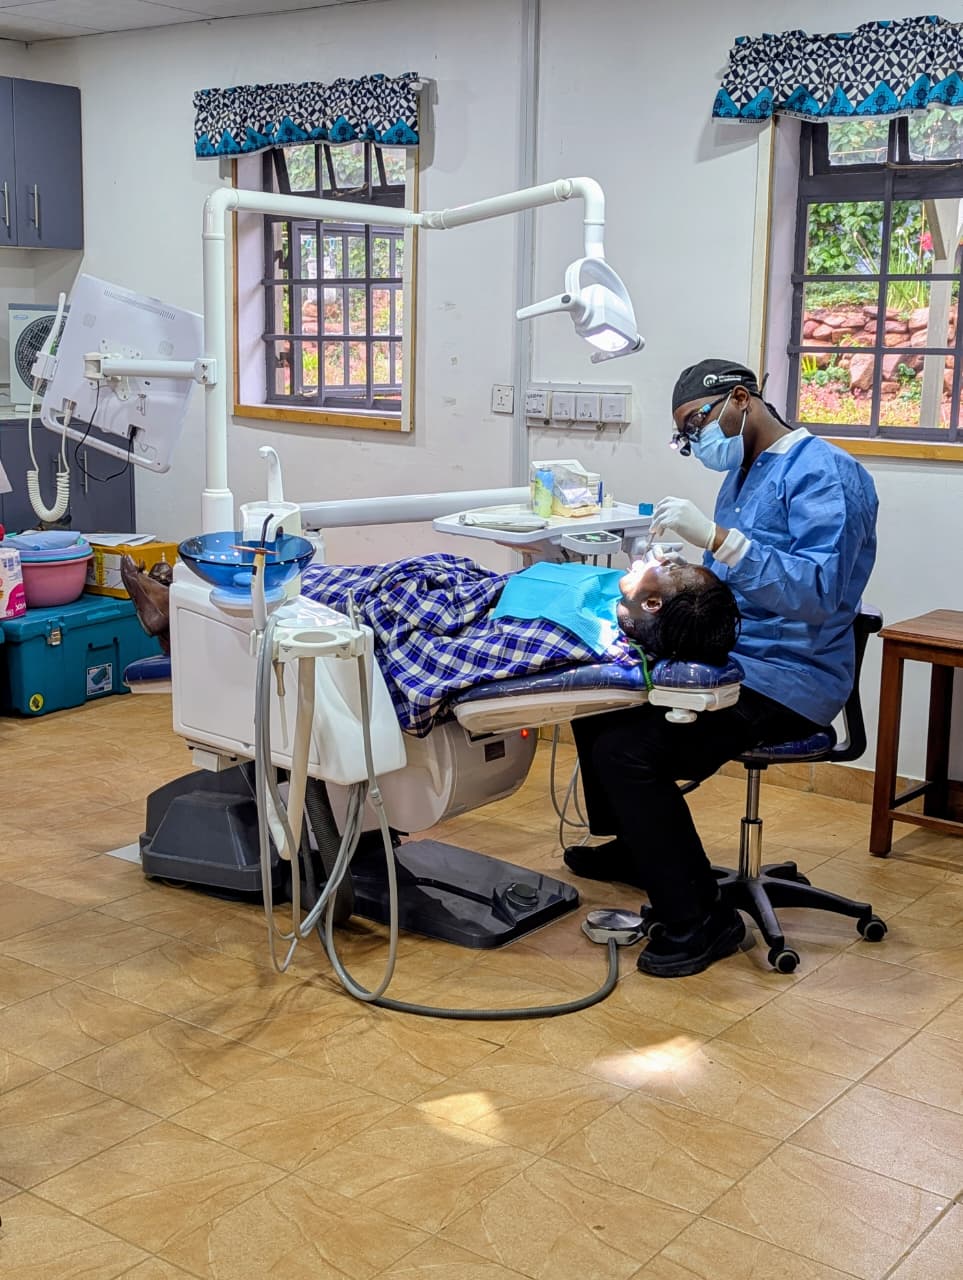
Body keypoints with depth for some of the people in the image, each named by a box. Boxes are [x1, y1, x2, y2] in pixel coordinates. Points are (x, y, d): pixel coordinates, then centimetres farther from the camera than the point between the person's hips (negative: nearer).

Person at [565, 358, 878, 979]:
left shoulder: (822, 474, -17)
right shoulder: (743, 472, 14)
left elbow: (817, 594, -29)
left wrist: (715, 536, -35)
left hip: (787, 682, -10)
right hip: (727, 658, 10)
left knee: (627, 751, -23)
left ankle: (700, 922, -10)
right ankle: (635, 848, 34)